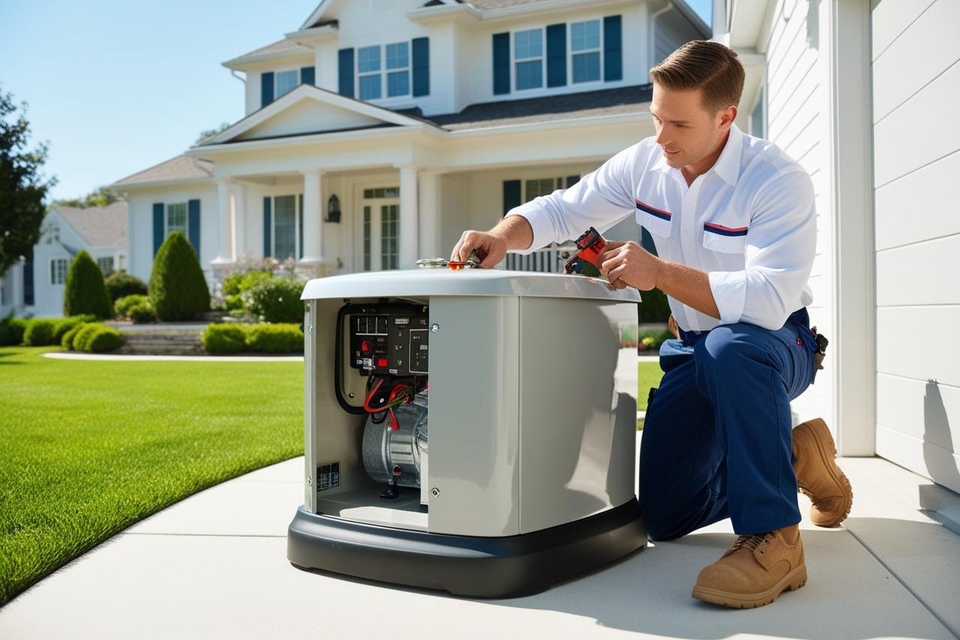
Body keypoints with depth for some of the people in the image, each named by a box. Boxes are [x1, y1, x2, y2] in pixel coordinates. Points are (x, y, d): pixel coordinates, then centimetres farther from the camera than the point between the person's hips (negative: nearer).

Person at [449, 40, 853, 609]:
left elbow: (769, 300, -34)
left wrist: (659, 273, -38)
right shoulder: (644, 164, -4)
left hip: (776, 342, -5)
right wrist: (504, 236, -21)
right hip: (698, 349, 6)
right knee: (664, 518, 1)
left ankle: (773, 539, -29)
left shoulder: (777, 180, -22)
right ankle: (793, 456, 24)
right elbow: (562, 210, 0)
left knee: (731, 348, -45)